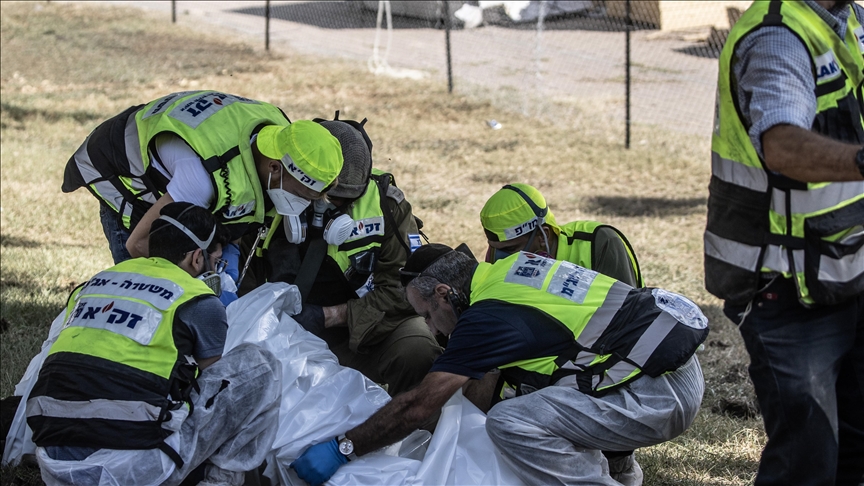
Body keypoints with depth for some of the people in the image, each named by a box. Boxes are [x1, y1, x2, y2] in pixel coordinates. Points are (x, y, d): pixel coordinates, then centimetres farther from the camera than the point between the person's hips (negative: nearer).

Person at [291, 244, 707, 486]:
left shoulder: (492, 316, -14)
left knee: (513, 424, -18)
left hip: (664, 394, -10)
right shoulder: (510, 268, 13)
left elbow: (419, 406, -13)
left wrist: (341, 449, -6)